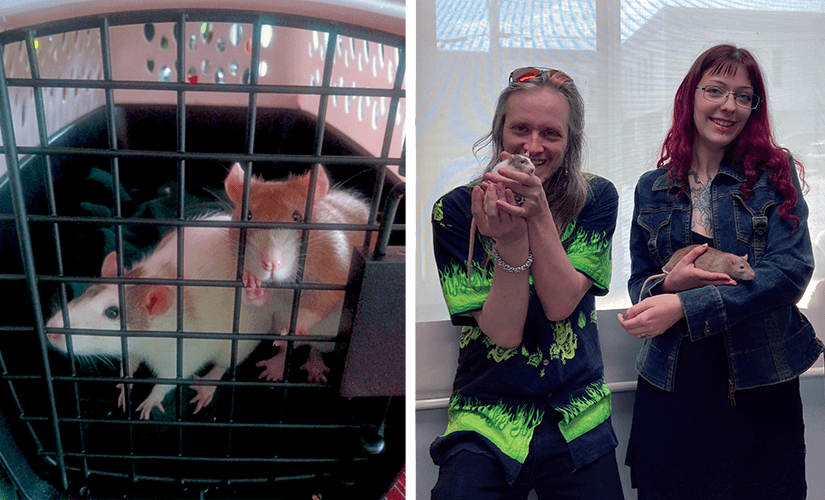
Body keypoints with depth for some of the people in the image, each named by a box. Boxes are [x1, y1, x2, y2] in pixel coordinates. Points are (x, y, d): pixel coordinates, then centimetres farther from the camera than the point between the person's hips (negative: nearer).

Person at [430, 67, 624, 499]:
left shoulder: (596, 199, -3)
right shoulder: (456, 210, -9)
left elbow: (560, 304, -14)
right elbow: (504, 332, -14)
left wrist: (538, 214, -24)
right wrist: (509, 240, -29)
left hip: (578, 423, 2)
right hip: (485, 425, -1)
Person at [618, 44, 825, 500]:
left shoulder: (775, 174, 0)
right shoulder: (652, 188, 7)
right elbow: (639, 282, 10)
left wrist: (685, 305, -21)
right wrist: (669, 284, -15)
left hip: (761, 383, -1)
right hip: (672, 384, 1)